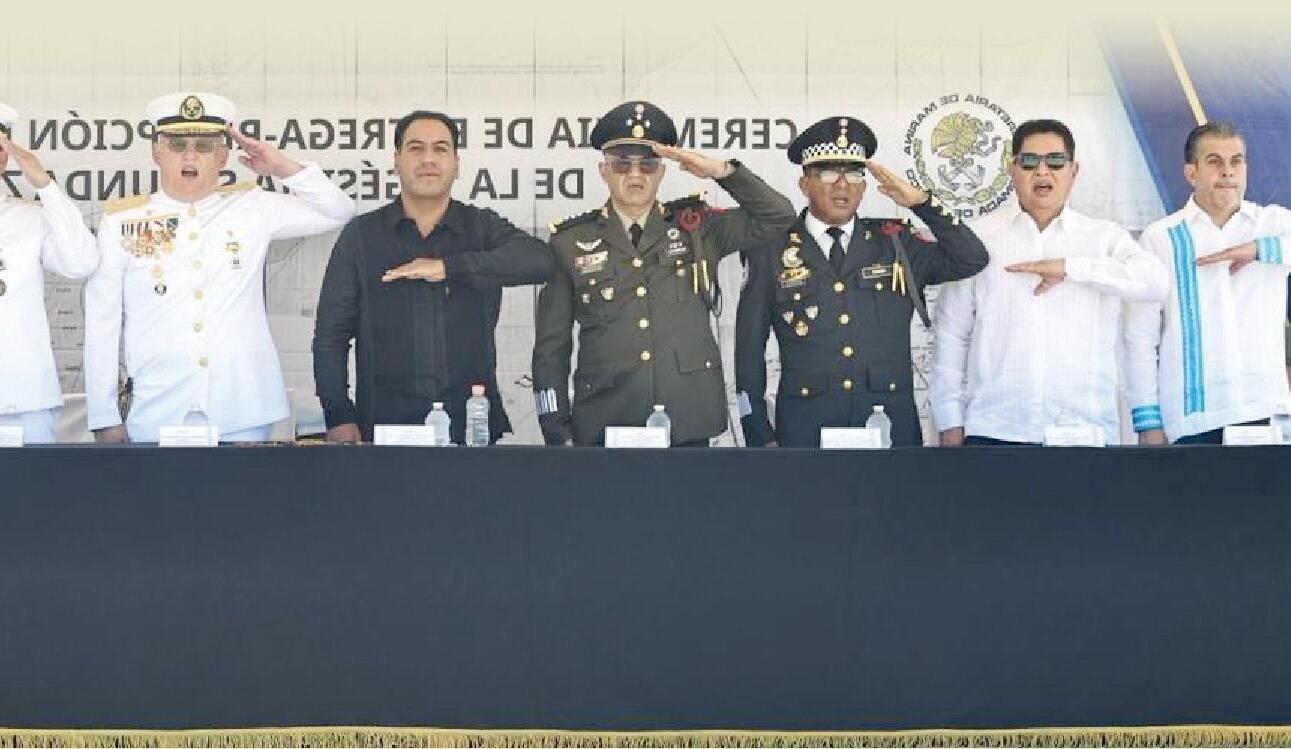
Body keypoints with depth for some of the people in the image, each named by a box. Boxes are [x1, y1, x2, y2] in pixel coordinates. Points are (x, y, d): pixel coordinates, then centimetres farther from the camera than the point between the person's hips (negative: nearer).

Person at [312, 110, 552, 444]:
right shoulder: (361, 236, 8)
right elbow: (331, 332, 6)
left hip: (470, 421, 0)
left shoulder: (483, 227, 8)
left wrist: (448, 266, -19)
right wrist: (339, 417, -4)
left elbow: (539, 259, -13)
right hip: (386, 420, 0)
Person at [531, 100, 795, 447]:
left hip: (688, 425, 1)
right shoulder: (570, 242, 5)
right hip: (605, 427, -1)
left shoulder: (697, 227, 9)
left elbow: (778, 217, 3)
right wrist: (557, 434, 1)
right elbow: (551, 346, 6)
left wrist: (723, 171, -9)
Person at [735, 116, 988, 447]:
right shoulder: (771, 251, 4)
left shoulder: (895, 242, 9)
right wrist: (760, 437, 1)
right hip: (807, 429, -1)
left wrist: (922, 203, -6)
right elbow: (750, 348, 5)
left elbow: (972, 259, 3)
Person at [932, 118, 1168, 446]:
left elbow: (1154, 281, -8)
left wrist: (1070, 267, -13)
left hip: (1085, 428, 0)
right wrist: (951, 423, 5)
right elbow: (951, 335, 9)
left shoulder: (1106, 237, 10)